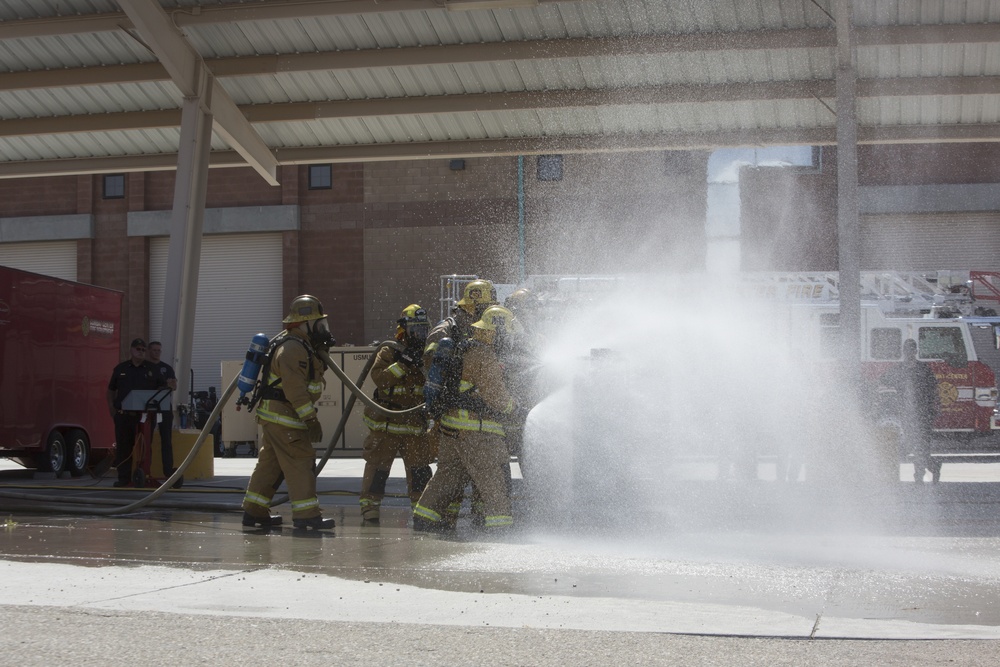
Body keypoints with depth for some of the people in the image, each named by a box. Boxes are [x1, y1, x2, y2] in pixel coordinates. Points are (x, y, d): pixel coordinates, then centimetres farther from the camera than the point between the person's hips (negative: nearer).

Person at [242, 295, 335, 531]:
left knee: (270, 463, 15)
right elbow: (295, 388, -25)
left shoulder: (301, 347, 18)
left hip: (275, 416, 11)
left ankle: (254, 512, 21)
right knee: (300, 462, -11)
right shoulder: (292, 349, -17)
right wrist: (311, 419, -26)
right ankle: (306, 516, -11)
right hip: (283, 415, -11)